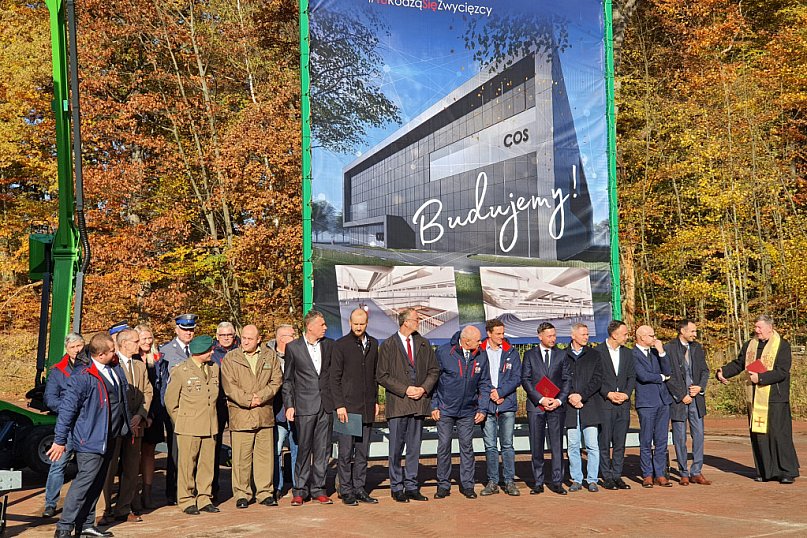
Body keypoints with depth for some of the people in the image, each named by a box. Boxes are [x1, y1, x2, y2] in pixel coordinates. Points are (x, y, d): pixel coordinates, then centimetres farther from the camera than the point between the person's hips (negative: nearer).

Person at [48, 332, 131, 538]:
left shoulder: (116, 370, 7)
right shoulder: (83, 377, -18)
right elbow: (67, 409, -16)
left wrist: (128, 424, 20)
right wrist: (60, 441, -14)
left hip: (110, 438, 8)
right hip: (91, 440, -8)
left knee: (97, 483, 14)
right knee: (84, 481, -7)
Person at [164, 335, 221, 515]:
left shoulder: (214, 368, 11)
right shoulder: (180, 371, -6)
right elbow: (170, 400, 1)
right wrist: (180, 422, 3)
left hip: (210, 425, 5)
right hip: (189, 426, -5)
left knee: (207, 463, 7)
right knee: (187, 464, 0)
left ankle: (204, 499, 16)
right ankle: (186, 501, 10)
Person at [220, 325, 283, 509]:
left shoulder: (270, 356, 11)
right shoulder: (230, 359, 4)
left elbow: (276, 381, 5)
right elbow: (229, 386, -3)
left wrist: (260, 397, -8)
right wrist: (248, 400, -12)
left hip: (265, 414, 2)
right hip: (240, 415, -2)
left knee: (265, 455, 5)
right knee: (241, 457, -1)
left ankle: (265, 492, 15)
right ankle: (242, 494, 9)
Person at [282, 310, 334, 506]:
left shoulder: (329, 345, 8)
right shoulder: (293, 347, 0)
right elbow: (287, 380, 3)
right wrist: (289, 405, -5)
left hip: (325, 405, 3)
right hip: (304, 405, -3)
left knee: (322, 449, 6)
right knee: (304, 449, 1)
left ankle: (318, 489, 15)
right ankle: (300, 490, 11)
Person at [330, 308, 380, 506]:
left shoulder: (373, 344, 11)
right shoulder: (341, 345, -4)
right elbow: (334, 378, -5)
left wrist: (375, 400, 12)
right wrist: (339, 405, -11)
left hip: (367, 407, 5)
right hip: (348, 406, -5)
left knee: (363, 452, 9)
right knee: (346, 451, -2)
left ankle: (360, 489, 17)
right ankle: (346, 491, 6)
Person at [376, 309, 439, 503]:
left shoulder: (423, 344, 12)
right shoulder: (388, 346, -1)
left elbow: (434, 370, 13)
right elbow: (382, 376, -4)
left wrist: (424, 388, -4)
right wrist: (405, 390, -10)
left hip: (419, 402, 4)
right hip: (397, 403, -4)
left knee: (414, 447, 8)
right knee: (396, 448, 1)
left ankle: (412, 487, 16)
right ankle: (396, 488, 12)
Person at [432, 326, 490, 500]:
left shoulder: (481, 356, -1)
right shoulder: (443, 352, -10)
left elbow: (484, 384, 7)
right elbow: (433, 379, -2)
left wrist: (482, 409, 0)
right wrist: (434, 406, -4)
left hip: (468, 410, 2)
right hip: (445, 409, -2)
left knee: (467, 446, 6)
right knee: (444, 446, 3)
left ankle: (467, 485, 16)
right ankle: (443, 485, 14)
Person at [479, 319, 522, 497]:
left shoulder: (512, 352, 7)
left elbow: (516, 378, 3)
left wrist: (500, 392, -9)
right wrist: (491, 394, -6)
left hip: (507, 404, 0)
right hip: (487, 405, 0)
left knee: (507, 445, 1)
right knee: (490, 446, 4)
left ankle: (509, 482, 8)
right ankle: (492, 482, 11)